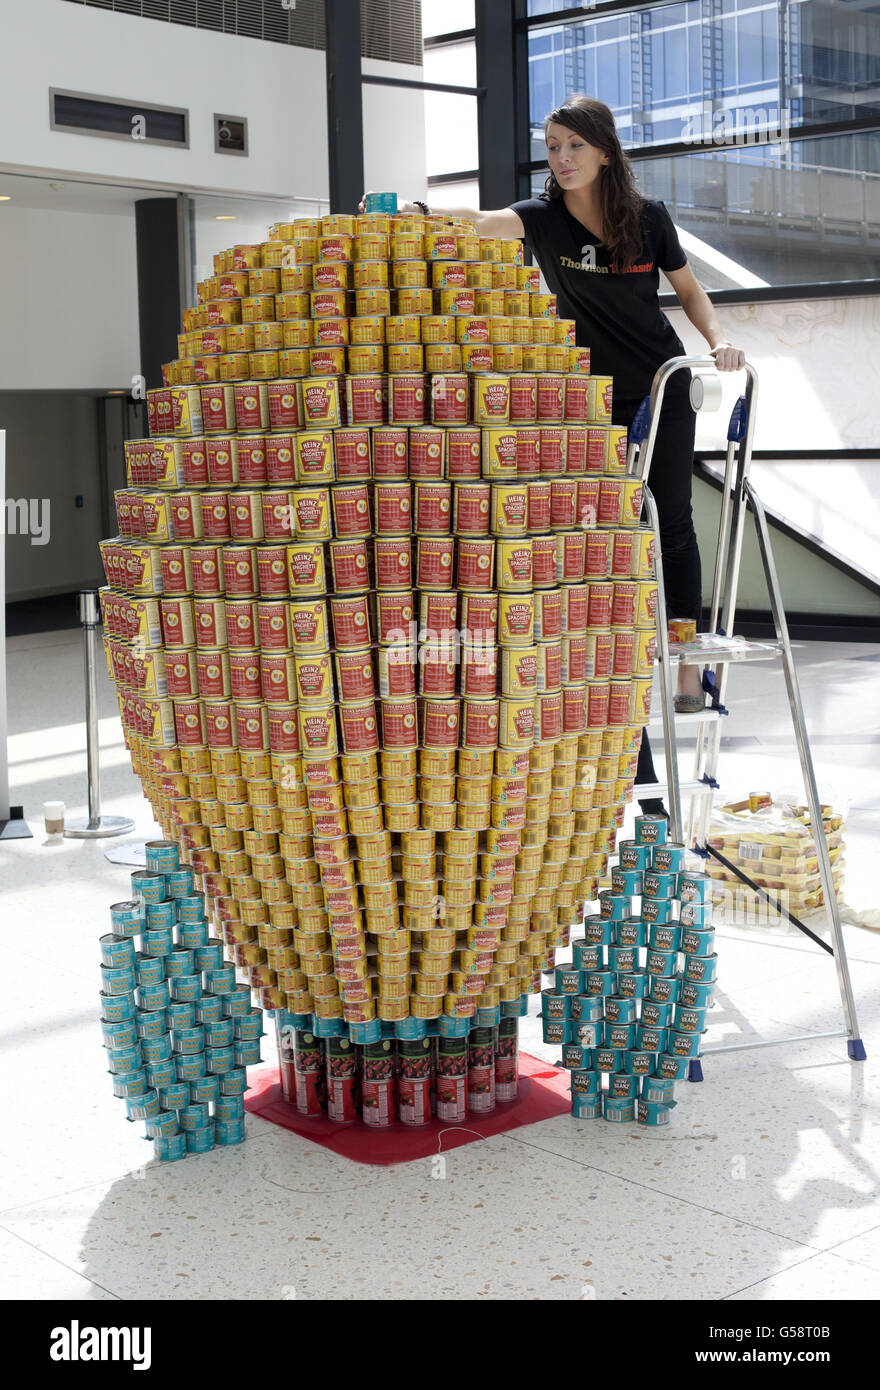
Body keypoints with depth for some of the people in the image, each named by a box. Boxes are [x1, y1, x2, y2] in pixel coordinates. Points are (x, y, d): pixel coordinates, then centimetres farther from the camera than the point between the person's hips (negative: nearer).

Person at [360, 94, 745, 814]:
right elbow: (482, 221, -31)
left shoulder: (648, 216, -6)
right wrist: (418, 209, -50)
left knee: (673, 522, 1)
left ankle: (689, 660, 16)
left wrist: (719, 337, -10)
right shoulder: (542, 217, -10)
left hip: (662, 388, 0)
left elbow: (689, 290, 7)